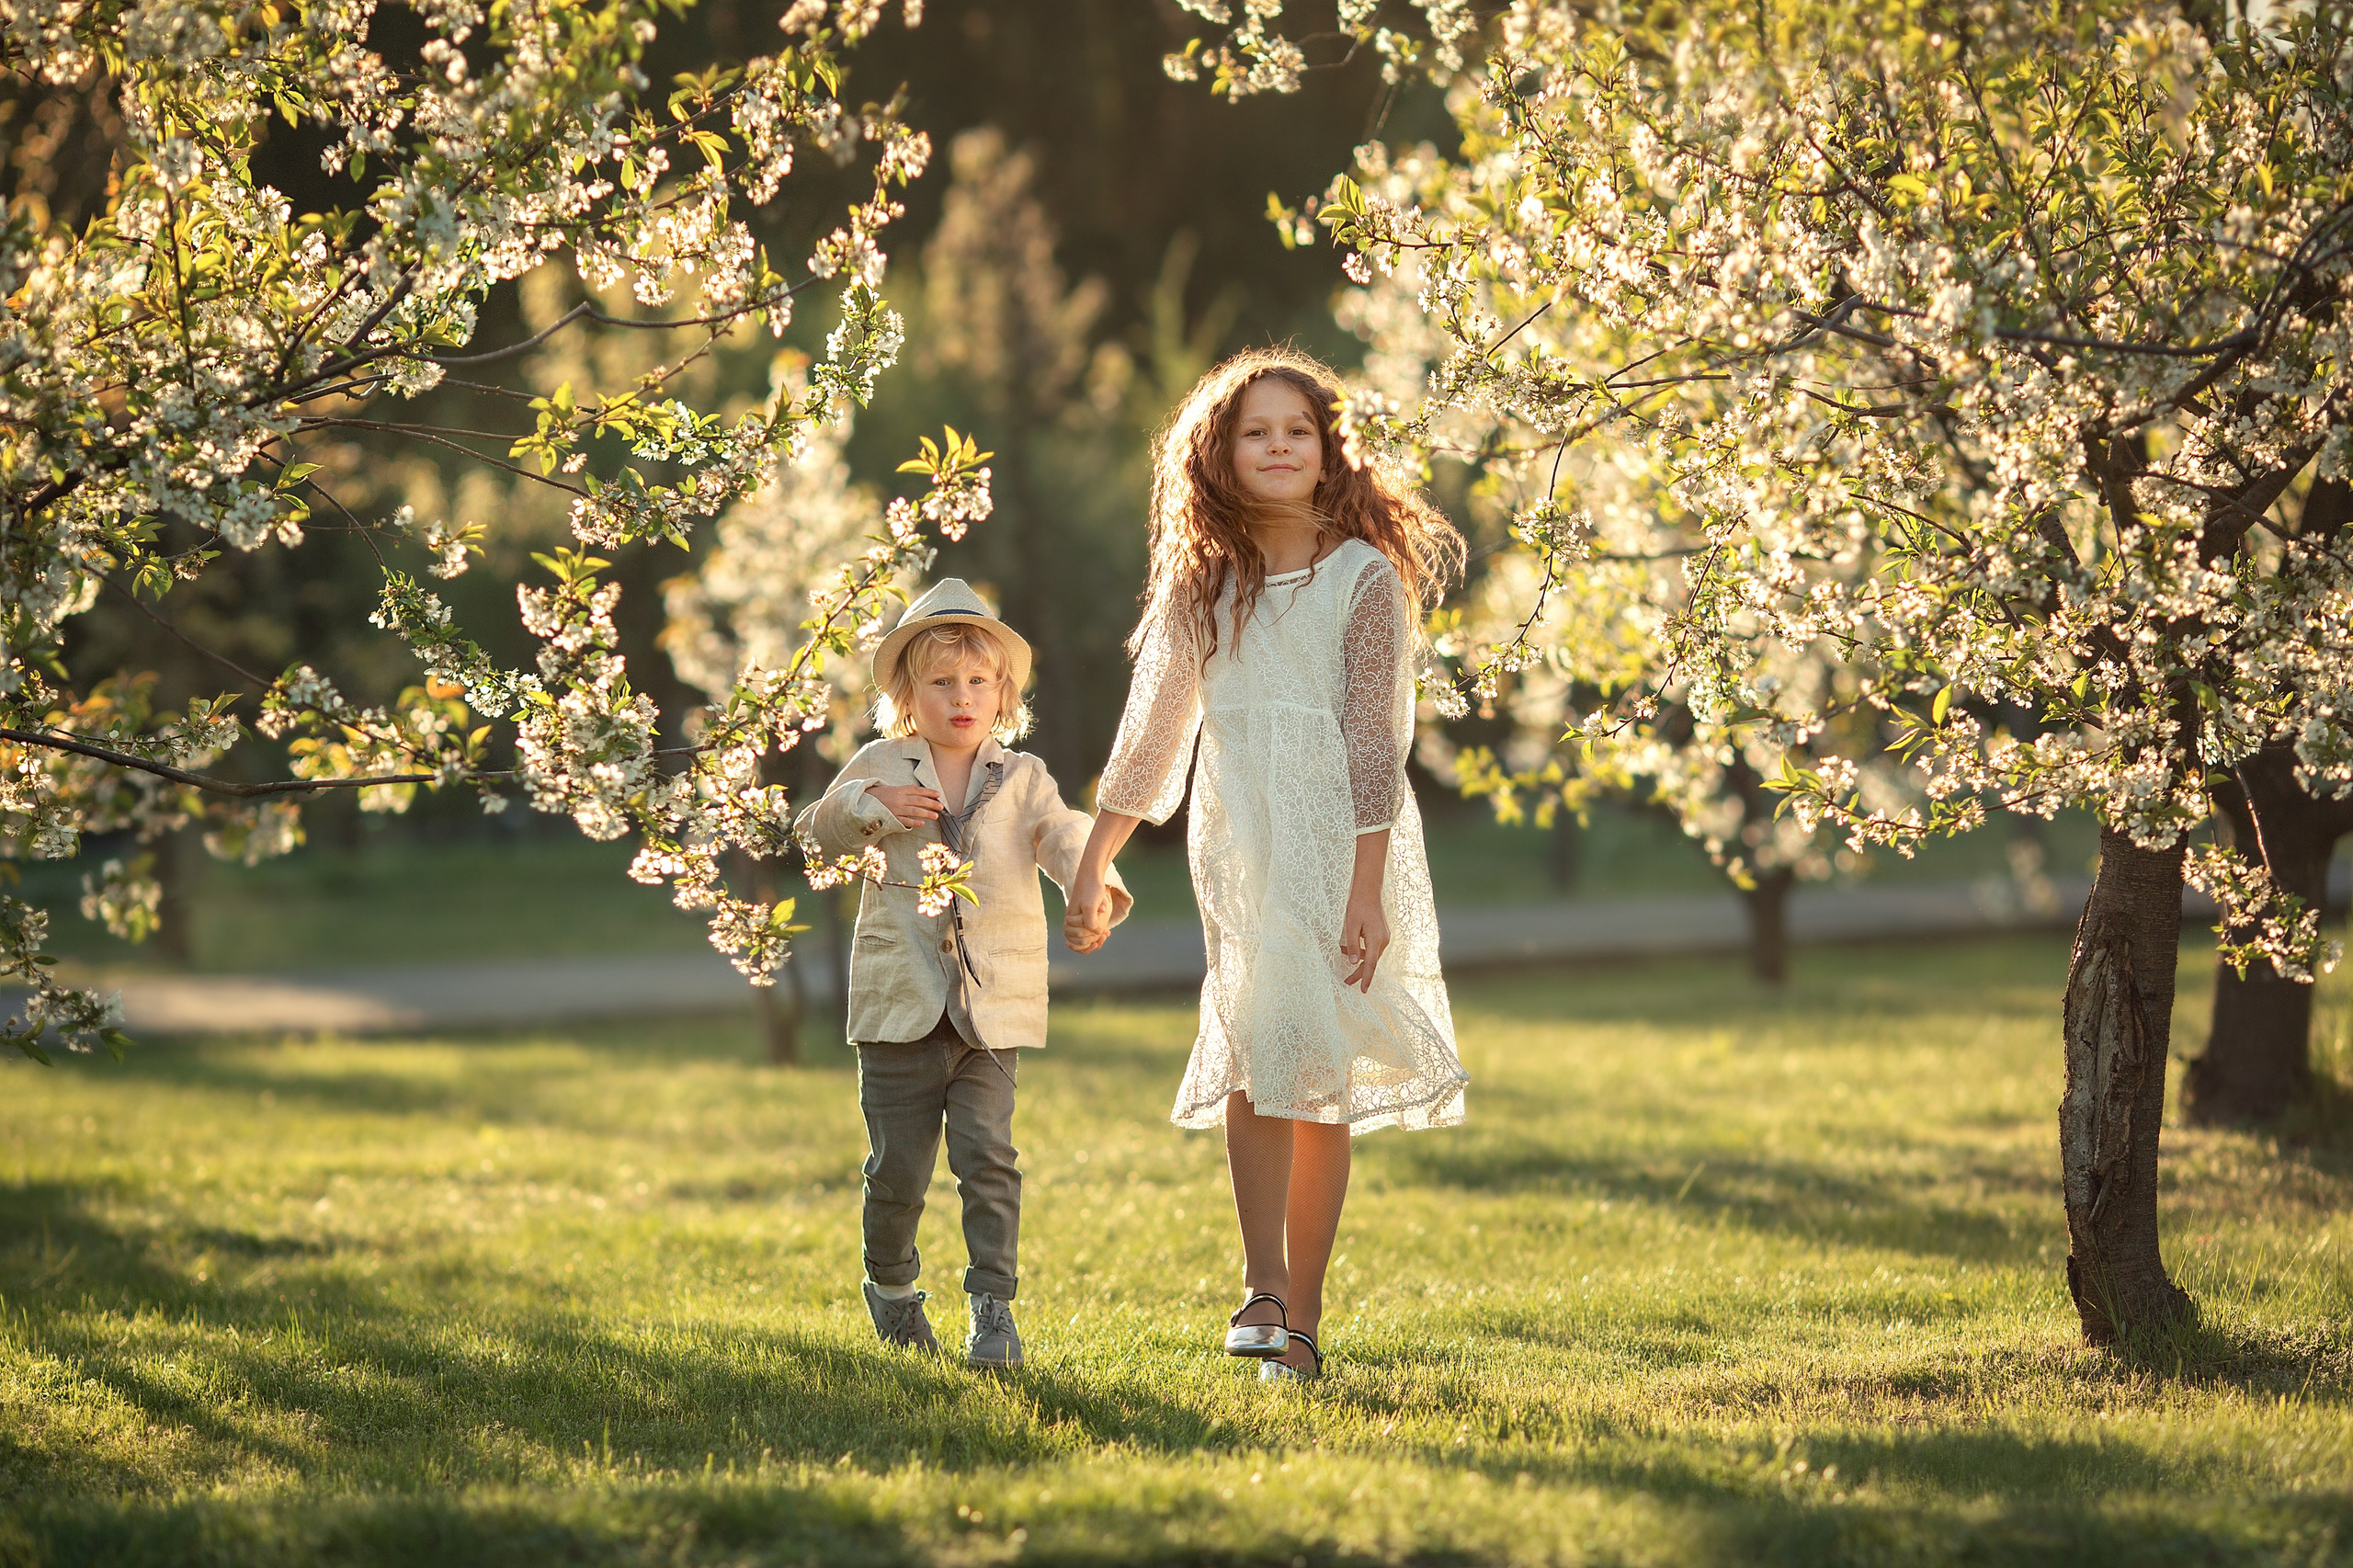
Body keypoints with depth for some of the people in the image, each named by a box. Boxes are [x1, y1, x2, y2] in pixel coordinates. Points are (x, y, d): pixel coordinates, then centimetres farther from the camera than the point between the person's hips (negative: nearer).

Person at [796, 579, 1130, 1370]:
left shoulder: (1021, 777, 7)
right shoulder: (880, 767, 5)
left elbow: (1061, 833, -7)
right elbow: (816, 832, 3)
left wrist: (1092, 882, -30)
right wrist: (872, 805, -17)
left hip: (992, 1006, 0)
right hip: (900, 1001, 0)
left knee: (986, 1155, -11)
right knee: (898, 1163, 6)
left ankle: (994, 1306, -6)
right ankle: (891, 1286, 30)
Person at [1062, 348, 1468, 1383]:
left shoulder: (1364, 577, -3)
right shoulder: (1202, 583, 10)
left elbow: (1374, 744, -8)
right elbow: (1152, 733, 17)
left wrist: (1367, 890, -16)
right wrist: (1092, 867, 18)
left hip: (1343, 845, -2)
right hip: (1241, 851, 2)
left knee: (1320, 1078, 0)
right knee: (1260, 1054, -14)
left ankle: (1300, 1317, 6)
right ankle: (1266, 1289, -14)